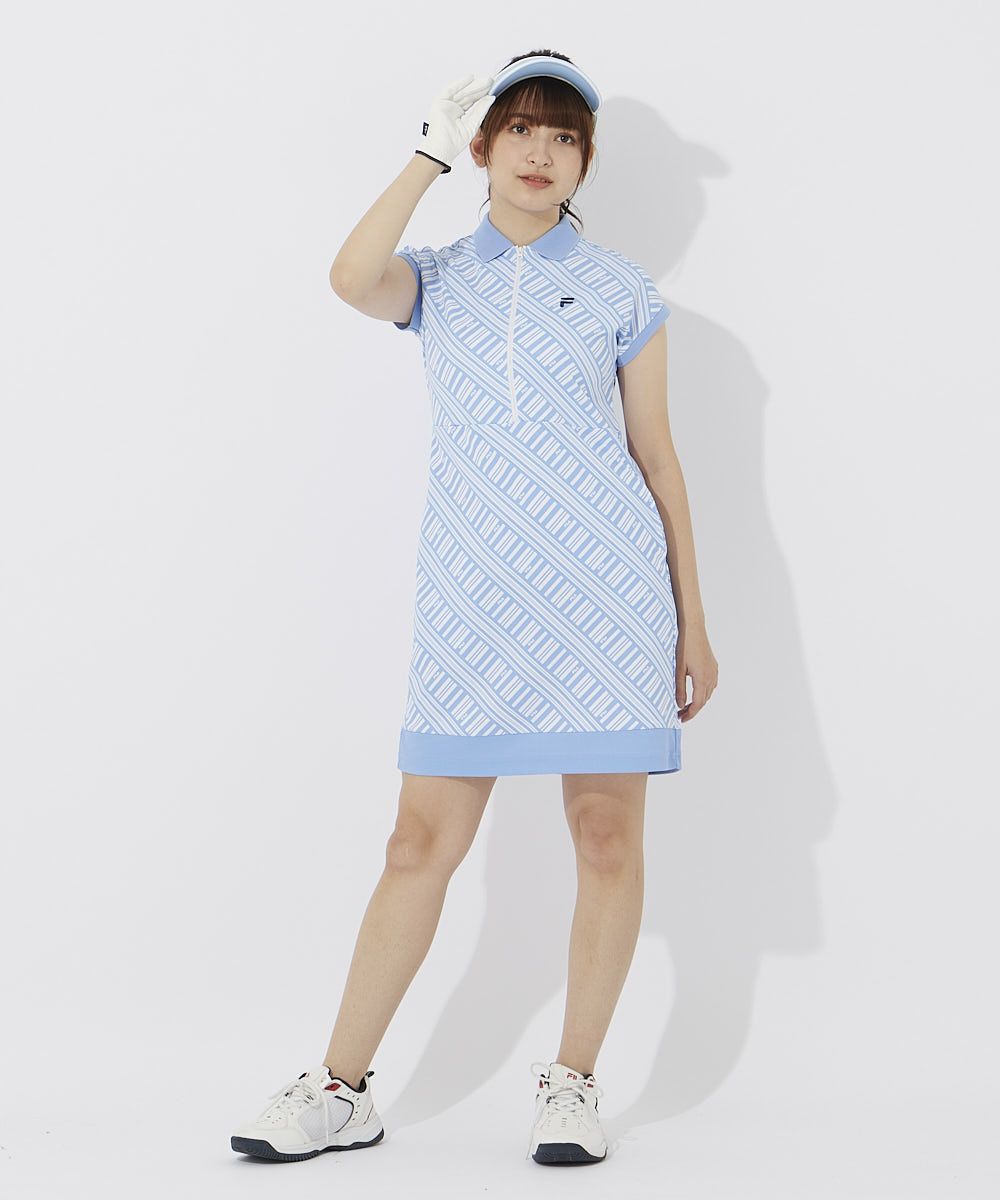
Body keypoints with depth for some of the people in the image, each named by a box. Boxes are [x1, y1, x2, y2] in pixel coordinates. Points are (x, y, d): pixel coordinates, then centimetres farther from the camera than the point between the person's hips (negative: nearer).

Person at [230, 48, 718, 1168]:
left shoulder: (621, 288, 9)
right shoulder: (436, 282, 11)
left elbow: (657, 456, 9)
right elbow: (352, 279, -14)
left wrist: (691, 620, 7)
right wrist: (433, 150, -6)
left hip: (608, 587, 0)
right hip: (471, 598, 1)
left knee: (608, 834, 0)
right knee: (423, 840, 1)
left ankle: (572, 1085, 14)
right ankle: (341, 1089, 11)